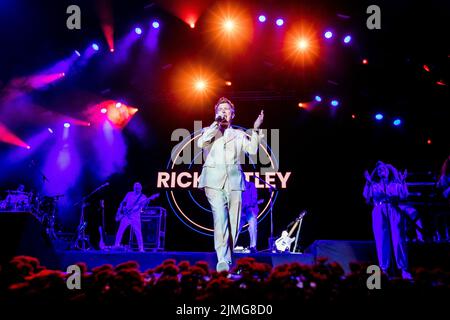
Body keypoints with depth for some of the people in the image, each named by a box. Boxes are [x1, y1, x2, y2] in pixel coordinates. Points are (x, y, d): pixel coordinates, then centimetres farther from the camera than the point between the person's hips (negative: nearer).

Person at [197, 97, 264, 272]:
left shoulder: (239, 134, 24)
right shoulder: (209, 131, 20)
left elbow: (252, 149, 9)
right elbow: (201, 143, -2)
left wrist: (256, 129, -1)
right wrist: (216, 123, -1)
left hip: (234, 180, 3)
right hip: (215, 181, -3)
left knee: (233, 221, -1)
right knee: (220, 219, -17)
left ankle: (227, 258, 7)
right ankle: (223, 261, -26)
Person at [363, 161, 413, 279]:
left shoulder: (396, 184, 15)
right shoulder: (374, 185, 17)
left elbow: (403, 196, 0)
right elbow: (367, 196, 2)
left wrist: (402, 182, -6)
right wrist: (368, 183, -6)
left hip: (394, 213, -1)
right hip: (379, 213, 1)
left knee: (398, 239, -10)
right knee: (381, 240, -6)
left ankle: (404, 270, -10)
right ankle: (384, 269, -4)